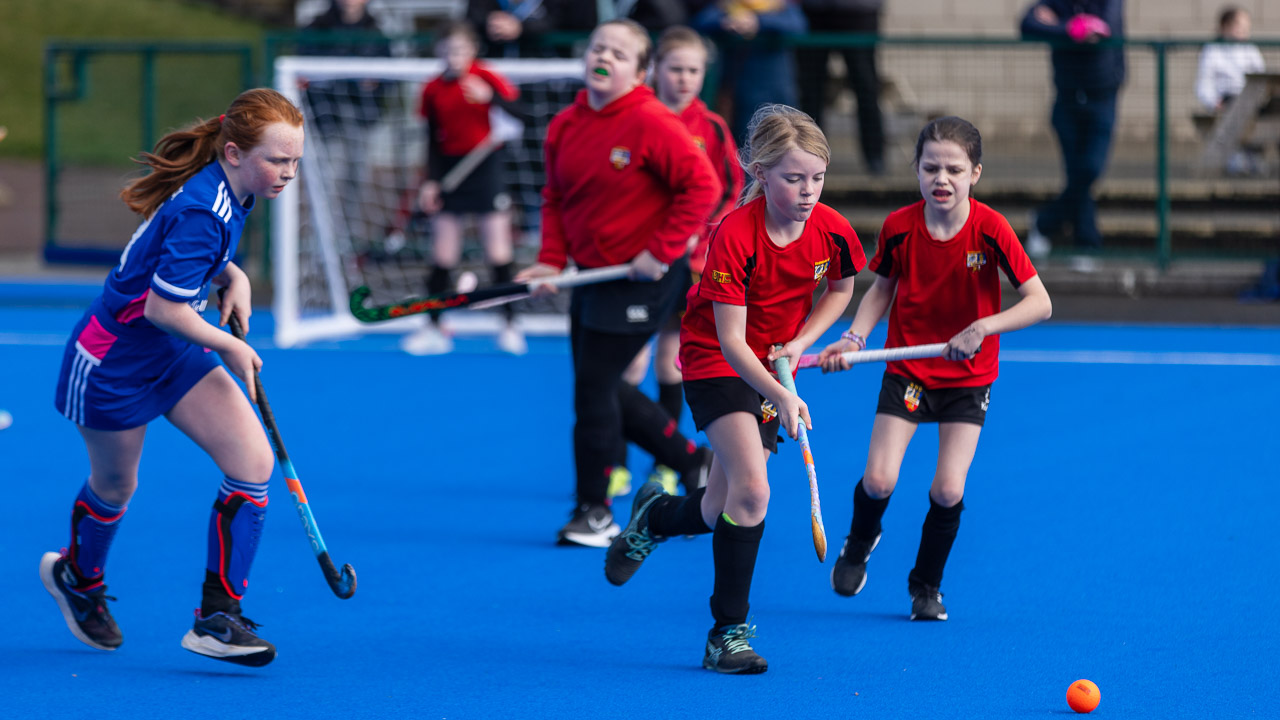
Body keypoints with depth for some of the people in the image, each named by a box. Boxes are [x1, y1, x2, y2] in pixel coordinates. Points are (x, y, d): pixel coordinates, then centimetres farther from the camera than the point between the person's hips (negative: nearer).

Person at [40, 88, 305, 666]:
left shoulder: (225, 190, -4)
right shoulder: (203, 214, -32)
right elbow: (162, 306, -29)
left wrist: (232, 278, -3)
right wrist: (230, 348, -16)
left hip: (172, 353, 8)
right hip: (113, 359, -8)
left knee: (254, 463, -9)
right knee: (115, 487, 16)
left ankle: (217, 618, -5)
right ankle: (78, 576, 49)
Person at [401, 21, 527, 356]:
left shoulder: (485, 77, -7)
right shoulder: (433, 90, 3)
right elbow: (433, 141, 9)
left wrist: (490, 98, -32)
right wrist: (429, 182, 3)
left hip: (485, 168, -3)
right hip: (450, 172, 3)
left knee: (498, 250, -2)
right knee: (443, 254, 3)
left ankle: (510, 326, 6)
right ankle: (433, 329, 9)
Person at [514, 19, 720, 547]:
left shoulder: (651, 124, -17)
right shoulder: (565, 126, 4)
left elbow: (702, 187, -18)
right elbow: (555, 198, 14)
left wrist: (661, 251, -19)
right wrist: (551, 260, 0)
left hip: (641, 278, -8)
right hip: (591, 272, 8)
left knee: (594, 384, -7)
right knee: (599, 387, 12)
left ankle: (594, 510, 7)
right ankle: (692, 461, 30)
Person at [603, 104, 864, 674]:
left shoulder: (832, 231, -14)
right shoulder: (735, 236, -28)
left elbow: (839, 290, 9)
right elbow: (731, 339, -26)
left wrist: (799, 343, -7)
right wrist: (781, 396, -37)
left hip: (773, 364, 5)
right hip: (715, 360, -5)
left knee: (721, 513, 3)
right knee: (751, 489, -22)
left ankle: (656, 515, 40)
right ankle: (728, 634, -13)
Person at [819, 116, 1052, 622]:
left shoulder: (990, 230, -18)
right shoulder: (899, 228, -11)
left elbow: (1040, 303, -21)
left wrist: (983, 326, -34)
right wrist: (854, 338, -8)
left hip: (968, 375, -1)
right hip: (907, 368, 1)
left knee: (949, 490, -10)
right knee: (878, 481, -12)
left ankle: (927, 585, 17)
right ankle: (859, 544, 25)